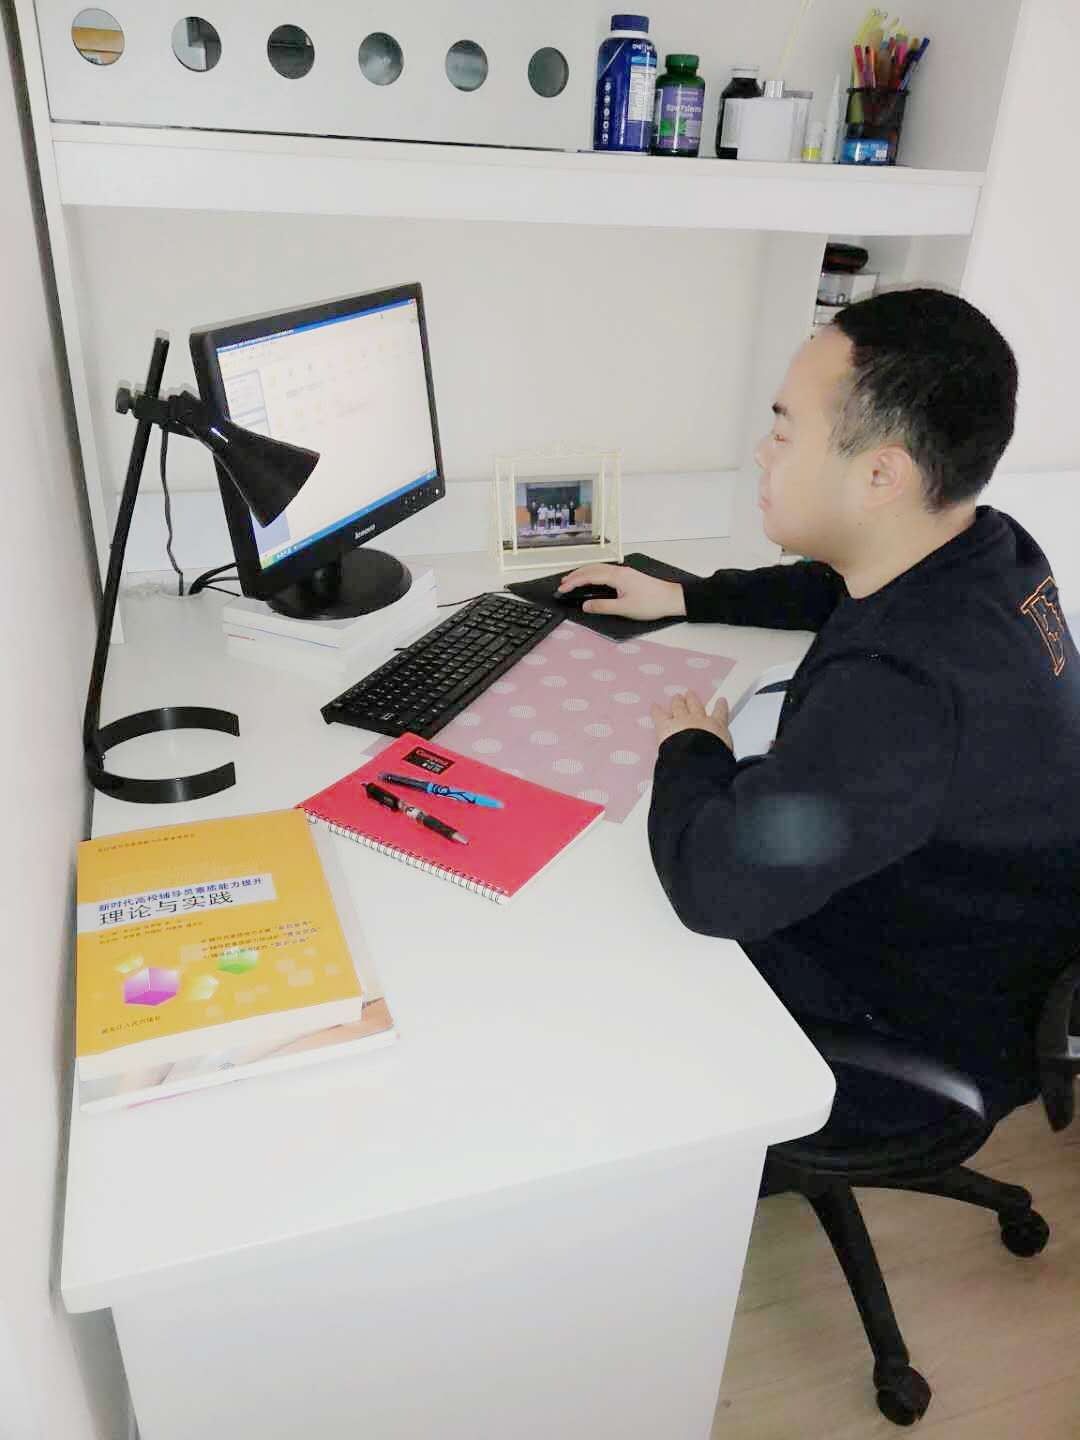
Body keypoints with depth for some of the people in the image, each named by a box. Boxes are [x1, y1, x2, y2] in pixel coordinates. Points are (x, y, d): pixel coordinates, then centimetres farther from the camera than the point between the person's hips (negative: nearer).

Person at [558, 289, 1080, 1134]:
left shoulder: (904, 691, -42)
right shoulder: (987, 551, -10)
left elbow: (712, 881, -35)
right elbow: (830, 589, 12)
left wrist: (691, 750, -16)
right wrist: (682, 599, 10)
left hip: (923, 1044, -8)